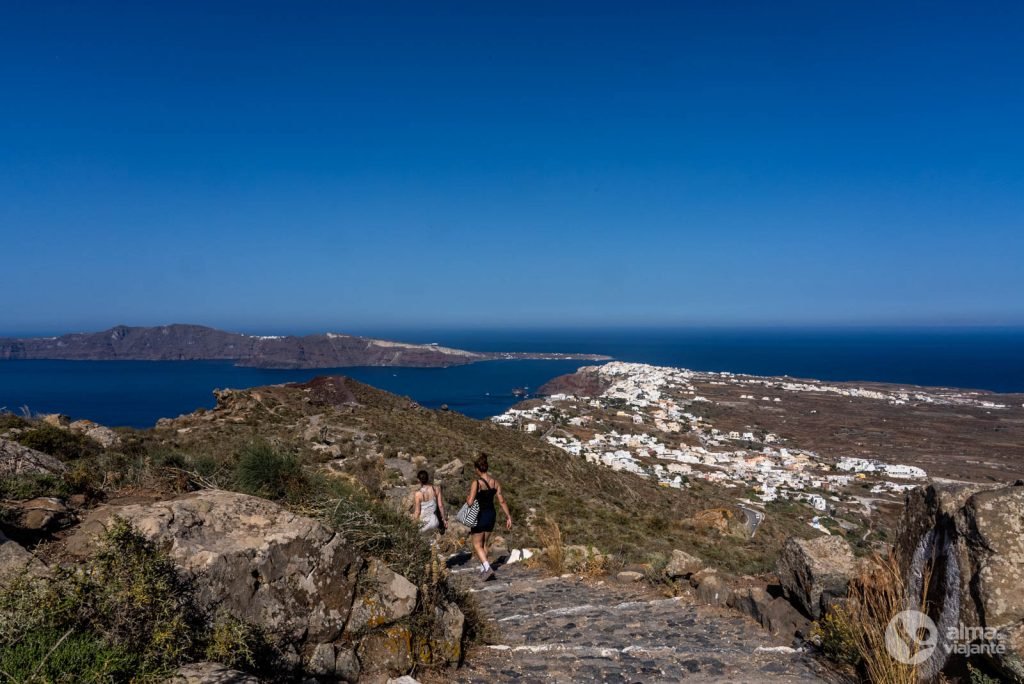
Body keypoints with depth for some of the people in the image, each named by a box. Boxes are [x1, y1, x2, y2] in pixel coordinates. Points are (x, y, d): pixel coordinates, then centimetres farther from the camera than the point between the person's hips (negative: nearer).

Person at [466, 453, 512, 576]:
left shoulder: (476, 483, -18)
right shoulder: (495, 482, -2)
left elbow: (470, 502, -21)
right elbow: (502, 501, -1)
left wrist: (467, 498, 2)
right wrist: (508, 516, 5)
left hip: (480, 515, -6)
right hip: (491, 515, 6)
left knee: (477, 544, 6)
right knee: (484, 543, 22)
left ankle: (487, 567, -11)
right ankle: (483, 566, 32)